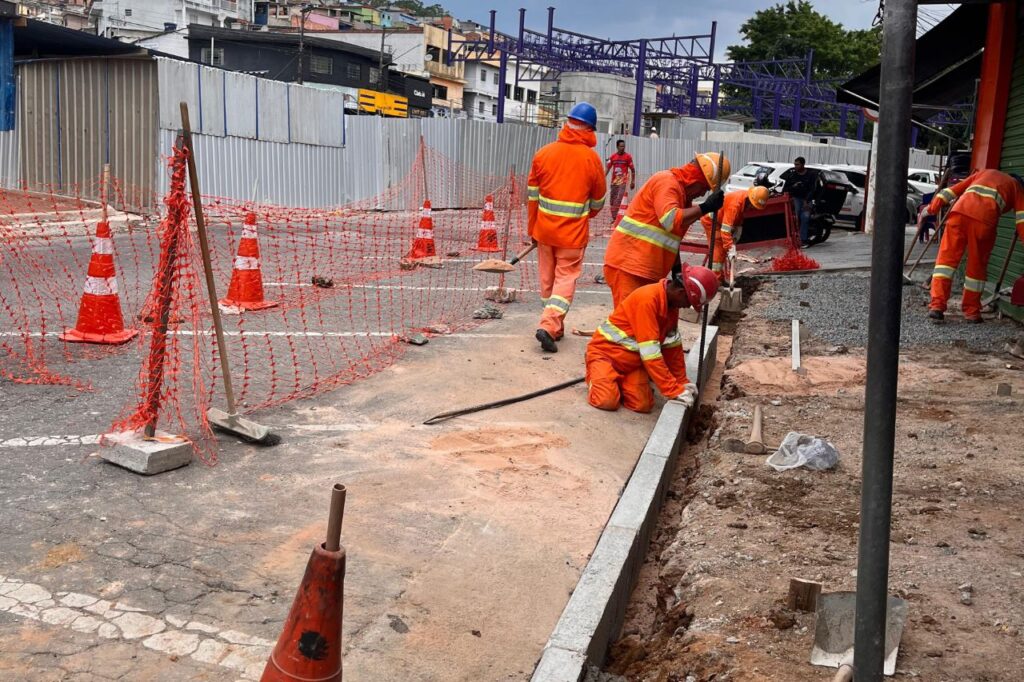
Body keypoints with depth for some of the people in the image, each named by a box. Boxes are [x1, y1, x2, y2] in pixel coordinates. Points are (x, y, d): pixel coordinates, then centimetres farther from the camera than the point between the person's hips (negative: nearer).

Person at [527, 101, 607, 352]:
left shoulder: (544, 153, -3)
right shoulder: (592, 158, -8)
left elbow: (532, 194, 2)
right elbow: (597, 202, 3)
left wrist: (532, 228, 13)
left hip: (544, 228, 3)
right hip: (573, 232, -3)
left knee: (547, 277, 15)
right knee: (566, 277, 5)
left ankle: (555, 328, 25)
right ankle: (549, 326, -11)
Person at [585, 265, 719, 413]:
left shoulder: (671, 303, -2)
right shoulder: (647, 299, -30)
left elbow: (673, 345, 5)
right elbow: (651, 352, -32)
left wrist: (682, 381, 4)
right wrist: (674, 390, -31)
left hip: (633, 361, 7)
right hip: (606, 352, -7)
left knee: (643, 405, -13)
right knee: (608, 401, -26)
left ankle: (618, 380, 17)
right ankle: (595, 375, 7)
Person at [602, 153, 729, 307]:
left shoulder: (683, 194, 19)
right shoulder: (666, 181, -10)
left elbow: (671, 238, 22)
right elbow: (670, 219, -26)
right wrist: (705, 207, -20)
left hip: (647, 271, 10)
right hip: (627, 266, -10)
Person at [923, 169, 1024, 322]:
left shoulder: (985, 173, 39)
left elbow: (954, 189, 27)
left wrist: (933, 207, 21)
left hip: (961, 209, 2)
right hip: (985, 217, -1)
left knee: (946, 257, 2)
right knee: (977, 265, 10)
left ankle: (937, 305, -10)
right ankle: (971, 311, 16)